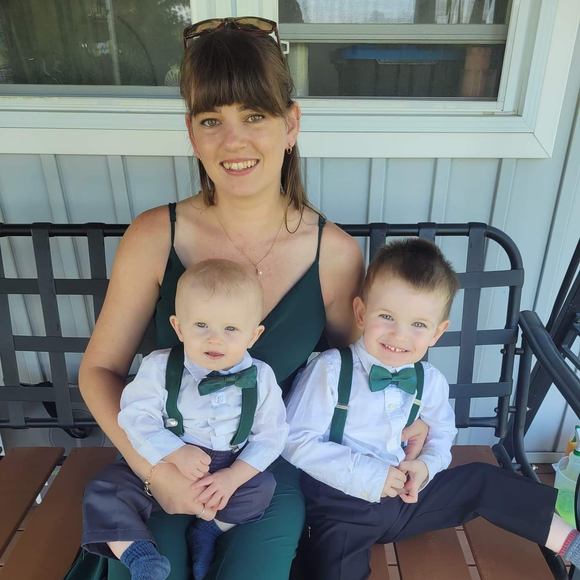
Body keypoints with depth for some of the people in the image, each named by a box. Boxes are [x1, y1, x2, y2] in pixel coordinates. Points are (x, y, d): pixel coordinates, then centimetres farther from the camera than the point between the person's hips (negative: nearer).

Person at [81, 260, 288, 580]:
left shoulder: (260, 378, -14)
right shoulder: (159, 367, -16)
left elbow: (269, 436, -9)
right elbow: (137, 419, -17)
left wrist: (233, 477, -20)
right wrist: (175, 453, -29)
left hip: (233, 469, 1)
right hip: (163, 466, 0)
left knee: (262, 487, -22)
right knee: (104, 492, -15)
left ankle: (209, 530, -3)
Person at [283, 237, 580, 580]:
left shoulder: (430, 381, -4)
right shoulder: (330, 370, -20)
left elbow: (442, 431, 15)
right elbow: (298, 442, -18)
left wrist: (428, 464, -6)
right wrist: (365, 474, -22)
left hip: (403, 493, 4)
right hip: (342, 504, -4)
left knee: (484, 481, 1)